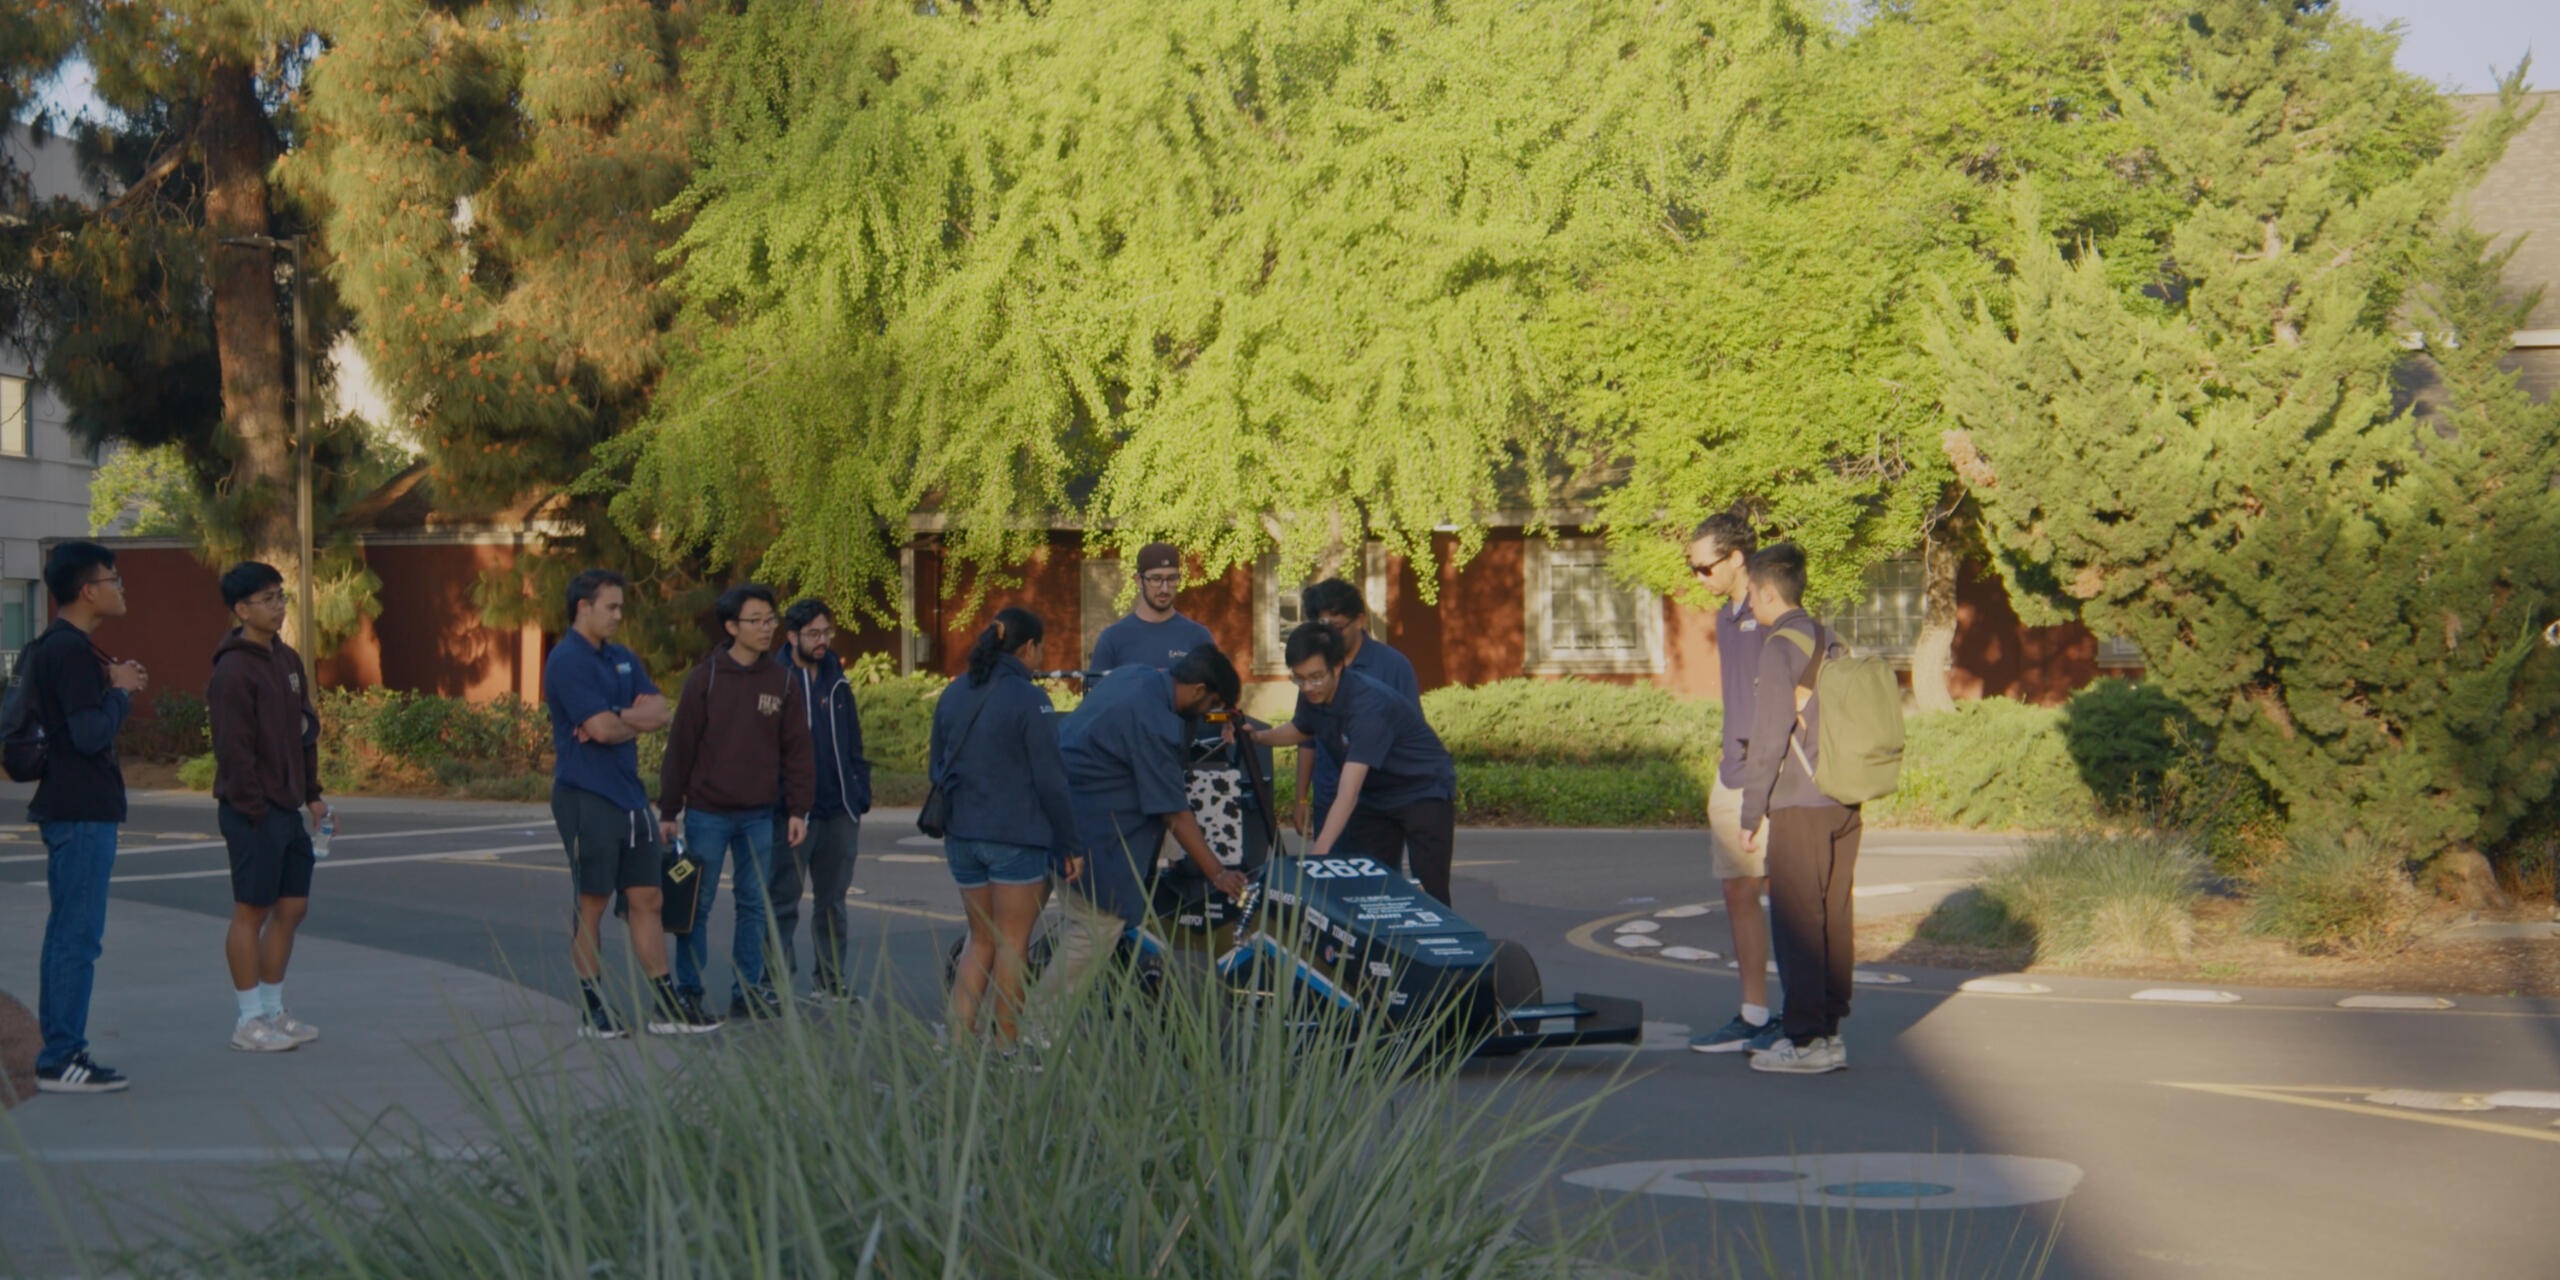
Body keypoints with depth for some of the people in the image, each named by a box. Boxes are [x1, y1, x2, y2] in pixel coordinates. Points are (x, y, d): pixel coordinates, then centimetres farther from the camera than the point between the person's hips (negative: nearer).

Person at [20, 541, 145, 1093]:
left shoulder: (48, 647, 15)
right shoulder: (72, 651, -17)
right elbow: (91, 733, -23)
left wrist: (114, 686, 9)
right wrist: (121, 691, -8)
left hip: (67, 809, 11)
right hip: (83, 812, -11)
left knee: (65, 933, 14)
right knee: (78, 937, -7)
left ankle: (58, 1052, 19)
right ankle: (61, 1059, -5)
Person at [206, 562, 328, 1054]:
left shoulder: (287, 660, 13)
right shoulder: (233, 671, -14)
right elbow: (233, 749, -18)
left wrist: (312, 793, 14)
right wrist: (255, 811, -19)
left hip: (287, 808, 9)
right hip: (252, 811, -9)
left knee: (292, 906, 11)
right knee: (251, 911, -2)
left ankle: (273, 1010, 22)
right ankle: (249, 1021, 5)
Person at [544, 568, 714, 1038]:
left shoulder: (623, 659, 16)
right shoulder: (567, 661, -11)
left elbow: (659, 712, 5)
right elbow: (603, 728, -19)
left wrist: (617, 719, -12)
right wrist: (637, 720, 1)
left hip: (629, 794, 8)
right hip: (587, 798, -8)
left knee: (647, 900, 7)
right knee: (592, 906, 0)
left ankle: (666, 1007, 10)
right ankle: (593, 1010, 8)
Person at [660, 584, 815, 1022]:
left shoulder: (782, 681, 4)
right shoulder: (705, 678, -4)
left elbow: (797, 750, 7)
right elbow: (680, 747, -2)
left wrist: (797, 809, 2)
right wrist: (668, 812, -3)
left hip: (759, 816, 3)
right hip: (707, 813, -3)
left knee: (755, 906, 7)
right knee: (697, 904, 3)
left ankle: (747, 991, 15)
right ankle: (688, 990, 11)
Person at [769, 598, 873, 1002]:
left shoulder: (837, 682, 13)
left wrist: (860, 795, 11)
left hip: (839, 812, 6)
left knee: (832, 901, 12)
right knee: (783, 900, -2)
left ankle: (832, 980, 19)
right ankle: (777, 979, 4)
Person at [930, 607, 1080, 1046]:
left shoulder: (953, 694, 10)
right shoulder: (1029, 700, -11)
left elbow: (937, 768, 16)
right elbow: (1050, 779, -13)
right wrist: (1072, 845, -8)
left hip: (962, 837, 6)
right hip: (1016, 837, -6)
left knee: (981, 940, 16)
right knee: (1012, 945, 2)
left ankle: (958, 1037, 7)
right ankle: (1006, 1048, 5)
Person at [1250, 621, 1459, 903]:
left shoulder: (1369, 705, -34)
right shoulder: (1312, 698, -10)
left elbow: (1348, 793, -42)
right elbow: (1300, 731, 18)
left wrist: (1319, 851, -49)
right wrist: (1257, 736, -1)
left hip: (1425, 792, -7)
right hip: (1376, 798, 8)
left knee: (1429, 896, -14)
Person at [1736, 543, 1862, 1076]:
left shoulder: (1781, 647, -10)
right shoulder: (1830, 645, 14)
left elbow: (1771, 737, -14)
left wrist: (1751, 813, -8)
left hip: (1799, 807, -8)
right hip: (1843, 802, 8)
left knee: (1797, 920, -5)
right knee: (1834, 917, 9)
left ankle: (1806, 1038, -5)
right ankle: (1830, 1030, 13)